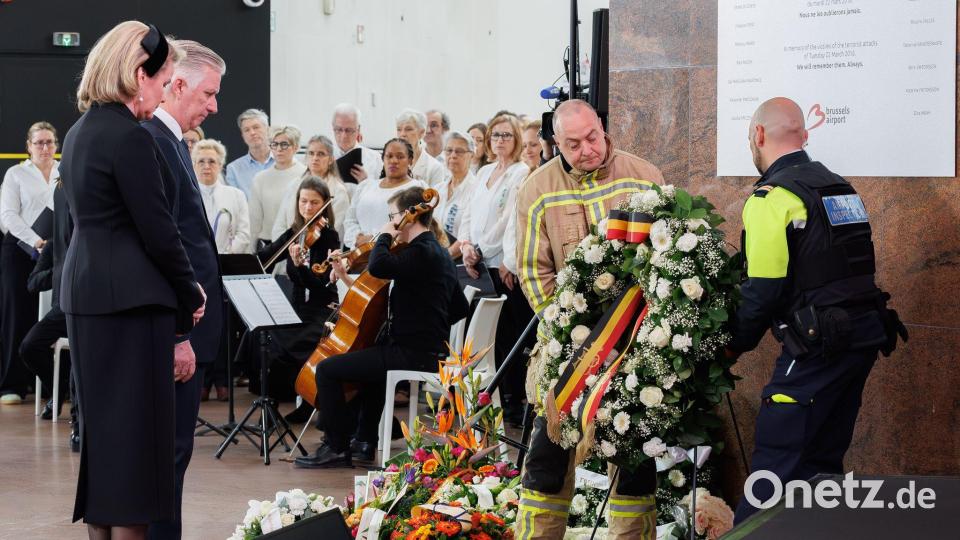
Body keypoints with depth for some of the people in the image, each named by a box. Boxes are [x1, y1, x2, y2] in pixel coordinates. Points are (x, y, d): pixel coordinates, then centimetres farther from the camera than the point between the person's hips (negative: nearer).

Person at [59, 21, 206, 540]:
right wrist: (192, 295, -1)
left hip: (86, 292, 9)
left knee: (101, 419, 14)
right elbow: (158, 231, -16)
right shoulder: (131, 138, -16)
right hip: (131, 298, -9)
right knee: (136, 423, -3)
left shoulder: (80, 132, 12)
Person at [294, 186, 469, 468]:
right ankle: (365, 441, 41)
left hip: (411, 355, -11)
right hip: (432, 353, 11)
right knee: (371, 357, 39)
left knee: (327, 369, -9)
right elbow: (459, 309, 23)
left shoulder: (420, 252, -16)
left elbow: (378, 267, -33)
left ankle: (336, 448, -2)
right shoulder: (440, 254, 15)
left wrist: (385, 236, -15)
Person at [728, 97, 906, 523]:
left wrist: (735, 344, 1)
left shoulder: (772, 197, -11)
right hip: (866, 334, 8)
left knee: (776, 461, -7)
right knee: (822, 460, 15)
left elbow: (764, 290, -14)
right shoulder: (838, 186, 16)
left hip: (819, 344, -8)